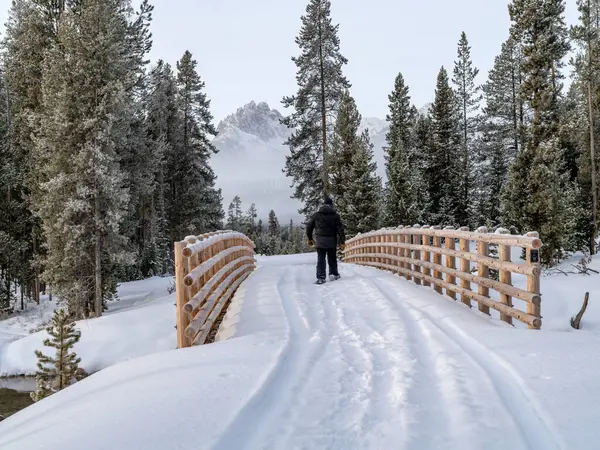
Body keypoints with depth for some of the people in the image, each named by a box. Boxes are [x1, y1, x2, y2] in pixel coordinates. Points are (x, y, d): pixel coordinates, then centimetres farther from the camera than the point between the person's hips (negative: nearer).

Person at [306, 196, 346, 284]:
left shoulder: (316, 215, 5)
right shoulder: (335, 215, 1)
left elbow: (309, 226, 10)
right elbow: (340, 229, -3)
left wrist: (310, 238, 22)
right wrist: (342, 241, -1)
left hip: (320, 241, 0)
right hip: (332, 241, 0)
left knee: (321, 259, 0)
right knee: (332, 258, 15)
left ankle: (320, 277, -8)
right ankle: (334, 274, 15)